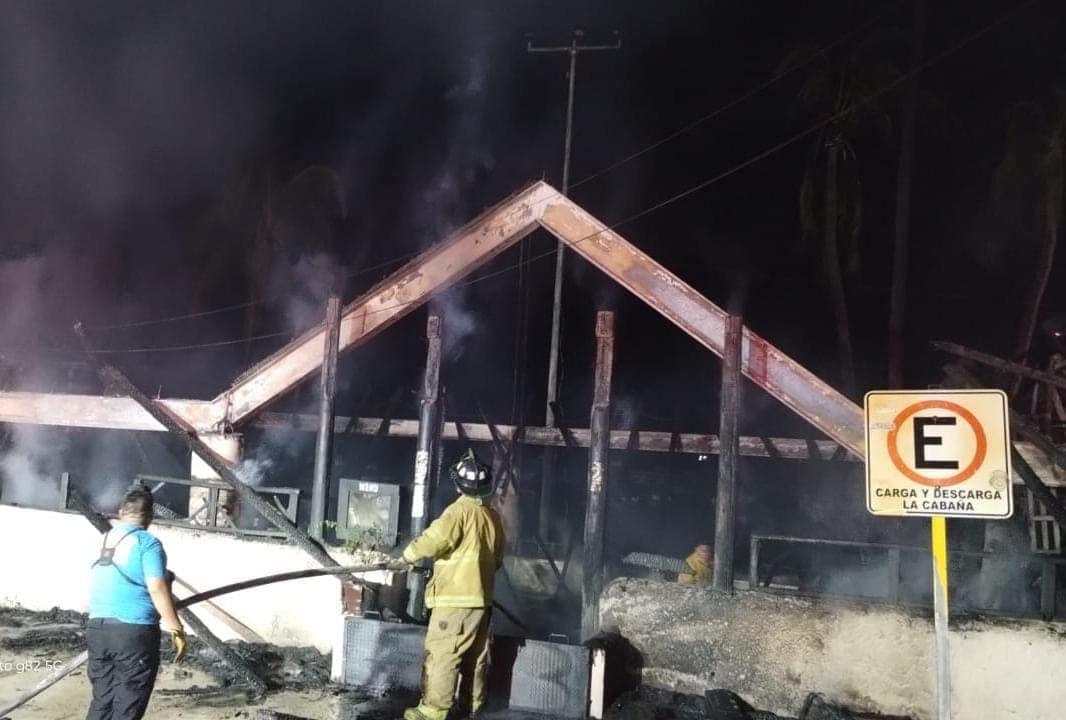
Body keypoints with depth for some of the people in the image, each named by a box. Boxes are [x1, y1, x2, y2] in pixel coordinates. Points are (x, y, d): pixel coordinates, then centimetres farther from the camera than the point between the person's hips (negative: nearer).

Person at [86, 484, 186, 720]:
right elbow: (157, 588, -16)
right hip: (135, 630, -6)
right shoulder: (148, 542, -9)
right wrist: (177, 629, -12)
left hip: (97, 627, 6)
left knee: (102, 700, 14)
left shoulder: (104, 540, 11)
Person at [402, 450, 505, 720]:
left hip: (455, 598, -8)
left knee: (441, 654, -4)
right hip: (482, 598, 8)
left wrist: (410, 553, -6)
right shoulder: (493, 517, 10)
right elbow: (498, 559, 17)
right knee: (476, 655, 15)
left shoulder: (460, 511, -13)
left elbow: (434, 540, -23)